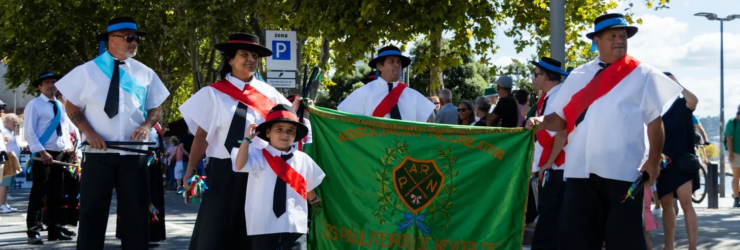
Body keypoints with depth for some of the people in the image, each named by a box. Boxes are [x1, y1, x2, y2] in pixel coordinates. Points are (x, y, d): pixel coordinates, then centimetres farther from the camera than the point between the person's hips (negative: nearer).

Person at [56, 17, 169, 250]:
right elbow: (72, 106, 4)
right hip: (98, 152, -2)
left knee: (136, 212, 4)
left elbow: (156, 107, 13)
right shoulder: (88, 71, 1)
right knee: (92, 211, 3)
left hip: (134, 153, 2)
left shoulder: (145, 73, 7)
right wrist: (88, 132, -11)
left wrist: (147, 124, -8)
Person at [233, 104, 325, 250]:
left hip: (295, 226, 2)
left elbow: (310, 185, 22)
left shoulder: (303, 160, 7)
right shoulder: (258, 156, -1)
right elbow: (239, 165, -18)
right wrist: (247, 139, -17)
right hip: (264, 226, -2)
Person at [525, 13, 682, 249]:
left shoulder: (642, 75, 3)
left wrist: (654, 161, -10)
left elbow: (655, 121, 0)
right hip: (580, 170, 3)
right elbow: (563, 118, 15)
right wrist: (541, 121, -6)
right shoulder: (578, 76, 13)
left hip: (623, 171, -3)